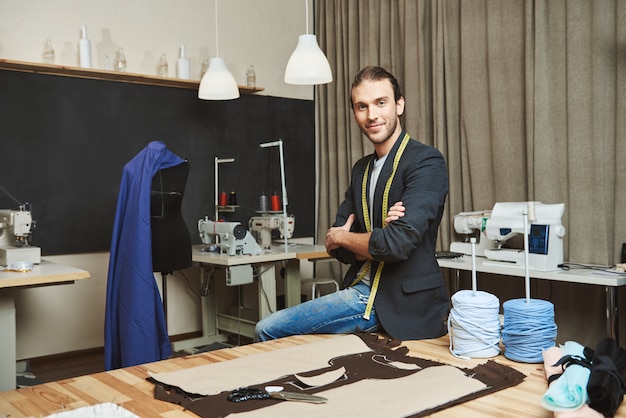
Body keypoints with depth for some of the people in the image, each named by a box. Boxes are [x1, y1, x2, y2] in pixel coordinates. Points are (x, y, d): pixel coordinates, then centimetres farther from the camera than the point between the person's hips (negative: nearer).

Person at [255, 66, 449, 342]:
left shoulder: (427, 162, -13)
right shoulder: (361, 169, 12)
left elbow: (398, 243, -25)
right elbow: (339, 250, 8)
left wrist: (340, 237, -6)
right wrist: (378, 234, -14)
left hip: (408, 306, -7)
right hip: (362, 293, 7)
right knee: (267, 330, 3)